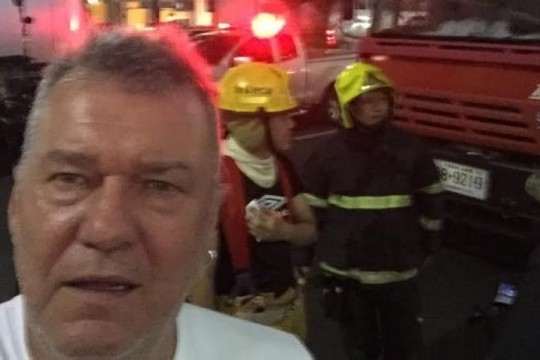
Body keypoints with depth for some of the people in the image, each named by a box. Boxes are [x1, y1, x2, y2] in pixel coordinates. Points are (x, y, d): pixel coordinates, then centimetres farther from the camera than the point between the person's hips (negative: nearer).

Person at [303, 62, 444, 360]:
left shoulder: (410, 149, -5)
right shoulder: (327, 154, -8)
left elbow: (430, 202, 6)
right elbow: (312, 214, -2)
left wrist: (424, 245, 9)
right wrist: (327, 253, 2)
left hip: (399, 271, 1)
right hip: (345, 273, 0)